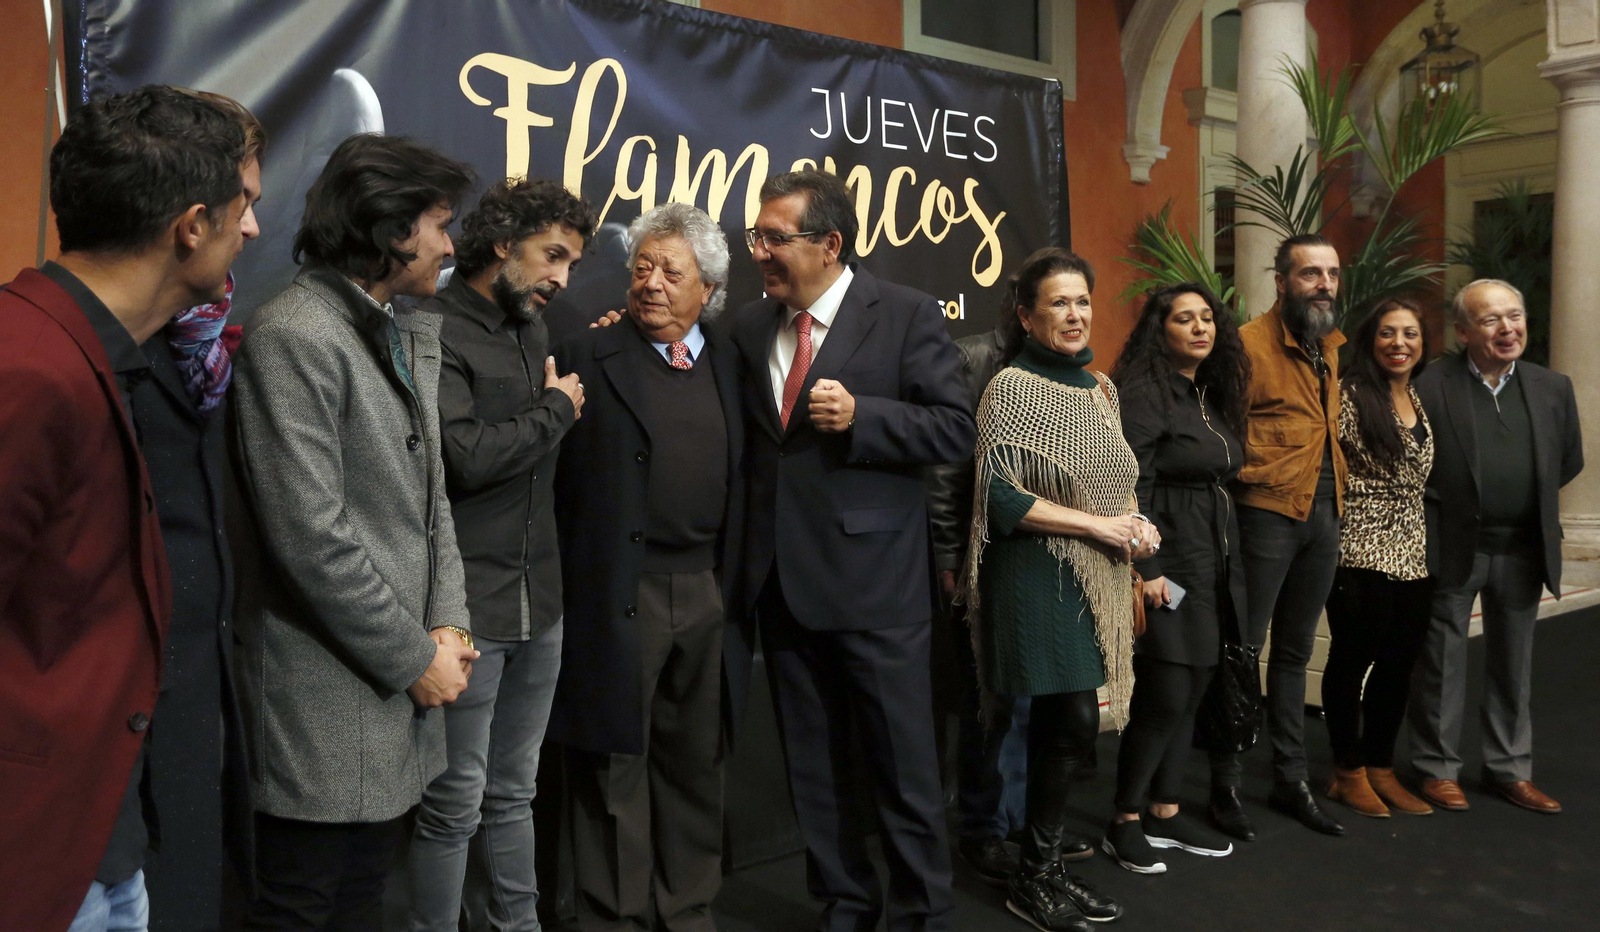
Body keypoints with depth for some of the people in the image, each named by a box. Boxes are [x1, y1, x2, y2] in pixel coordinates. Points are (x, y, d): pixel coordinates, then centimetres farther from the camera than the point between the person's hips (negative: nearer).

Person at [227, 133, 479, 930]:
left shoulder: (414, 330, 11)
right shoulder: (292, 337, -16)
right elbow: (310, 536, -21)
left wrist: (446, 623, 2)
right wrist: (415, 656, -13)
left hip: (401, 677, 8)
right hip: (327, 693, -8)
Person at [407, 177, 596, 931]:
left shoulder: (533, 331, 13)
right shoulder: (434, 331, -11)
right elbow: (466, 457, -21)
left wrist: (564, 399, 5)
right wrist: (557, 409, -9)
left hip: (540, 602, 7)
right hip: (469, 606, -7)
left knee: (514, 791, 18)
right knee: (455, 803, 3)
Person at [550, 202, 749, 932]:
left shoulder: (727, 360, 10)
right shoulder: (588, 358, -3)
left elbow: (738, 480, 10)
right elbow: (555, 480, -6)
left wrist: (737, 586, 6)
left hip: (707, 592, 4)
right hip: (619, 594, -4)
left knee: (696, 764, 15)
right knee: (616, 768, 6)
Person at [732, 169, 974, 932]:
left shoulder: (907, 315, -5)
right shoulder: (749, 326, 9)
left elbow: (956, 430, -9)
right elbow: (747, 437, 14)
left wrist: (860, 415, -19)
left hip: (873, 577, -5)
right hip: (782, 578, 5)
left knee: (902, 764, 5)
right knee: (812, 764, 15)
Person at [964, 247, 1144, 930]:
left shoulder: (1101, 389, 13)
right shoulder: (1012, 388, -9)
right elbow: (1002, 497, -15)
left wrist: (1135, 527, -1)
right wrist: (1098, 525, -15)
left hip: (1098, 580, 7)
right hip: (1040, 576, -7)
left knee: (1063, 726, 10)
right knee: (1074, 723, -7)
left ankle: (1045, 866, 24)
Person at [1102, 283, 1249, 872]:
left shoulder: (1214, 396, 15)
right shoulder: (1145, 392, -11)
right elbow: (1131, 487, -17)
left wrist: (1229, 563, 16)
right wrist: (1147, 570, -21)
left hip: (1214, 564, 8)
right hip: (1169, 564, -8)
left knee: (1192, 694, 11)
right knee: (1164, 697, -6)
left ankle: (1164, 814, 23)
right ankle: (1125, 824, 9)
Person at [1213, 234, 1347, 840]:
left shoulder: (1333, 345, 13)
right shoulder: (1249, 343, -10)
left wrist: (1337, 495, 13)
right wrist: (1246, 480, -16)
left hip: (1324, 515, 7)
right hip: (1267, 512, -7)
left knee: (1295, 652, 15)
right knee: (1243, 649, 1)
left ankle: (1291, 780, 26)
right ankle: (1226, 785, 12)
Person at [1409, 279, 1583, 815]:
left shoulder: (1553, 388, 4)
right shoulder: (1430, 387, -12)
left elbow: (1569, 462, 15)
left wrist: (1529, 499, 11)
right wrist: (1442, 508, -3)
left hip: (1523, 550, 4)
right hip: (1452, 549, -4)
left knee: (1514, 665, 14)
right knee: (1442, 663, 6)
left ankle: (1511, 769, 27)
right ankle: (1438, 768, 19)